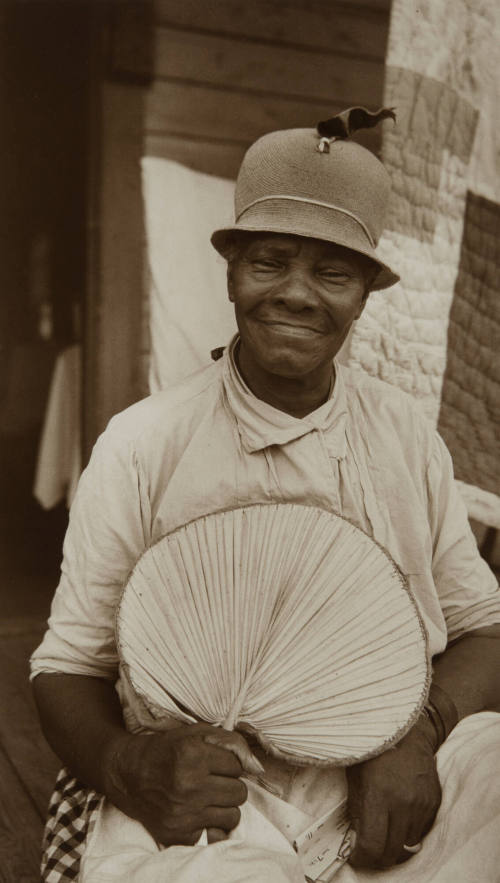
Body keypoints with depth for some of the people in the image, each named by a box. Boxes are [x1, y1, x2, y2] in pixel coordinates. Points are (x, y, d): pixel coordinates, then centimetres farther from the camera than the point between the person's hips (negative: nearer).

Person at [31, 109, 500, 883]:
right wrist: (129, 767, -21)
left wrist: (421, 729, -14)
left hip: (394, 796, 4)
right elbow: (67, 668, -1)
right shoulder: (141, 446, -7)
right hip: (204, 809, -3)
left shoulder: (408, 436, 2)